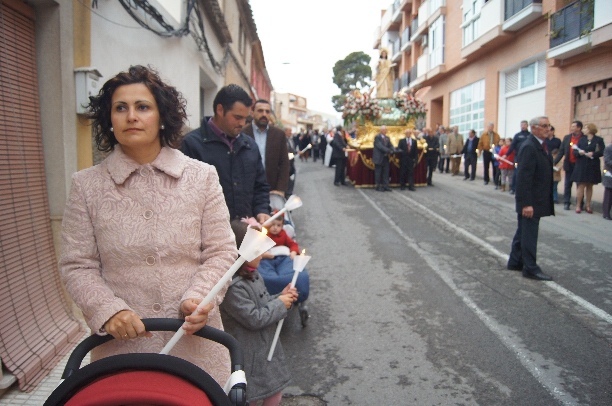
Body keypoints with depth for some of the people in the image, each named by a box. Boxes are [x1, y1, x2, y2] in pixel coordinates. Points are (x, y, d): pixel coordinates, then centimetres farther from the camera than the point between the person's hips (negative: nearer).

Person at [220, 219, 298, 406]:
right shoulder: (233, 286, -27)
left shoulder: (253, 275, 4)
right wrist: (280, 305, -15)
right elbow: (254, 319, -25)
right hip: (249, 355, -9)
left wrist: (281, 297, -3)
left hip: (267, 347, 9)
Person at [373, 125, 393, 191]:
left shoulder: (387, 138, 13)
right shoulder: (377, 137, -9)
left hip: (386, 158, 7)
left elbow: (390, 146, 7)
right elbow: (380, 146, -19)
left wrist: (391, 151, -16)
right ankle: (378, 186, 8)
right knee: (378, 173, 1)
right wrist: (388, 151, -26)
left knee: (386, 172, 5)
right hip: (379, 158, -7)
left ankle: (386, 186, 9)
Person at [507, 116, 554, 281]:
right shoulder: (529, 147, -18)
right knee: (529, 234, -1)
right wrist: (527, 204, -25)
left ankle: (515, 262, 28)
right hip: (530, 201, -10)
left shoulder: (537, 146, 12)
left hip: (534, 200, 10)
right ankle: (530, 268, 7)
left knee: (523, 232, 17)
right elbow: (523, 177, -23)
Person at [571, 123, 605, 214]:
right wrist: (579, 152, -14)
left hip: (593, 166, 0)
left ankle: (588, 205, 13)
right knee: (581, 186, -3)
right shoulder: (582, 139, 10)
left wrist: (593, 154, -19)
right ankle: (578, 205, 1)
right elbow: (574, 152, 6)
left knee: (590, 186, 8)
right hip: (581, 166, 0)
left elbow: (602, 151, -5)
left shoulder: (599, 140, 3)